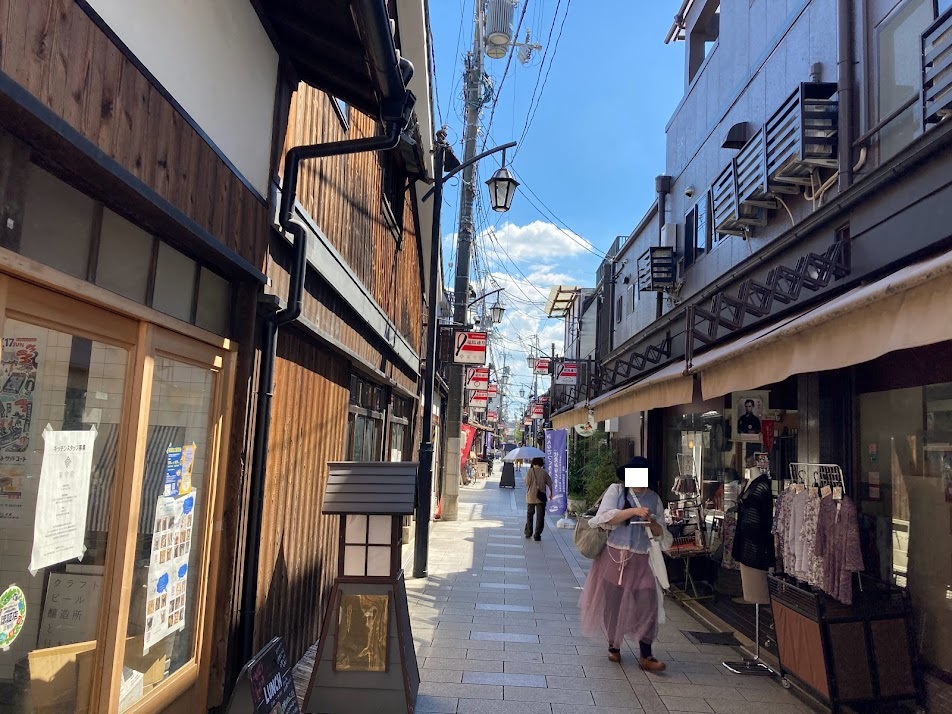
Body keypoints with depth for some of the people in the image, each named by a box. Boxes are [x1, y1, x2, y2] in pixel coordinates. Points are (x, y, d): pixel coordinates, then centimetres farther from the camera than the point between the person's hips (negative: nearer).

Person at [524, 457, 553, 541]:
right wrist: (551, 493, 15)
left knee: (529, 515, 17)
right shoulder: (544, 472, -3)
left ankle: (528, 533, 22)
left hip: (530, 497, 1)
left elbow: (527, 483, -10)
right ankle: (537, 535, 1)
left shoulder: (530, 471, -7)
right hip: (541, 497, 0)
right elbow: (549, 484, 0)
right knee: (540, 516, 5)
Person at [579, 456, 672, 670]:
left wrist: (654, 525, -13)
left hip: (642, 560, 2)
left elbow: (661, 534, 10)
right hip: (615, 556, -2)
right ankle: (614, 647, 28)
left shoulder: (654, 498, 9)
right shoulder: (616, 490, 0)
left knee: (648, 603, -6)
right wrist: (634, 511, -22)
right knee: (612, 603, 7)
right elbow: (605, 517, -14)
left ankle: (646, 656, 4)